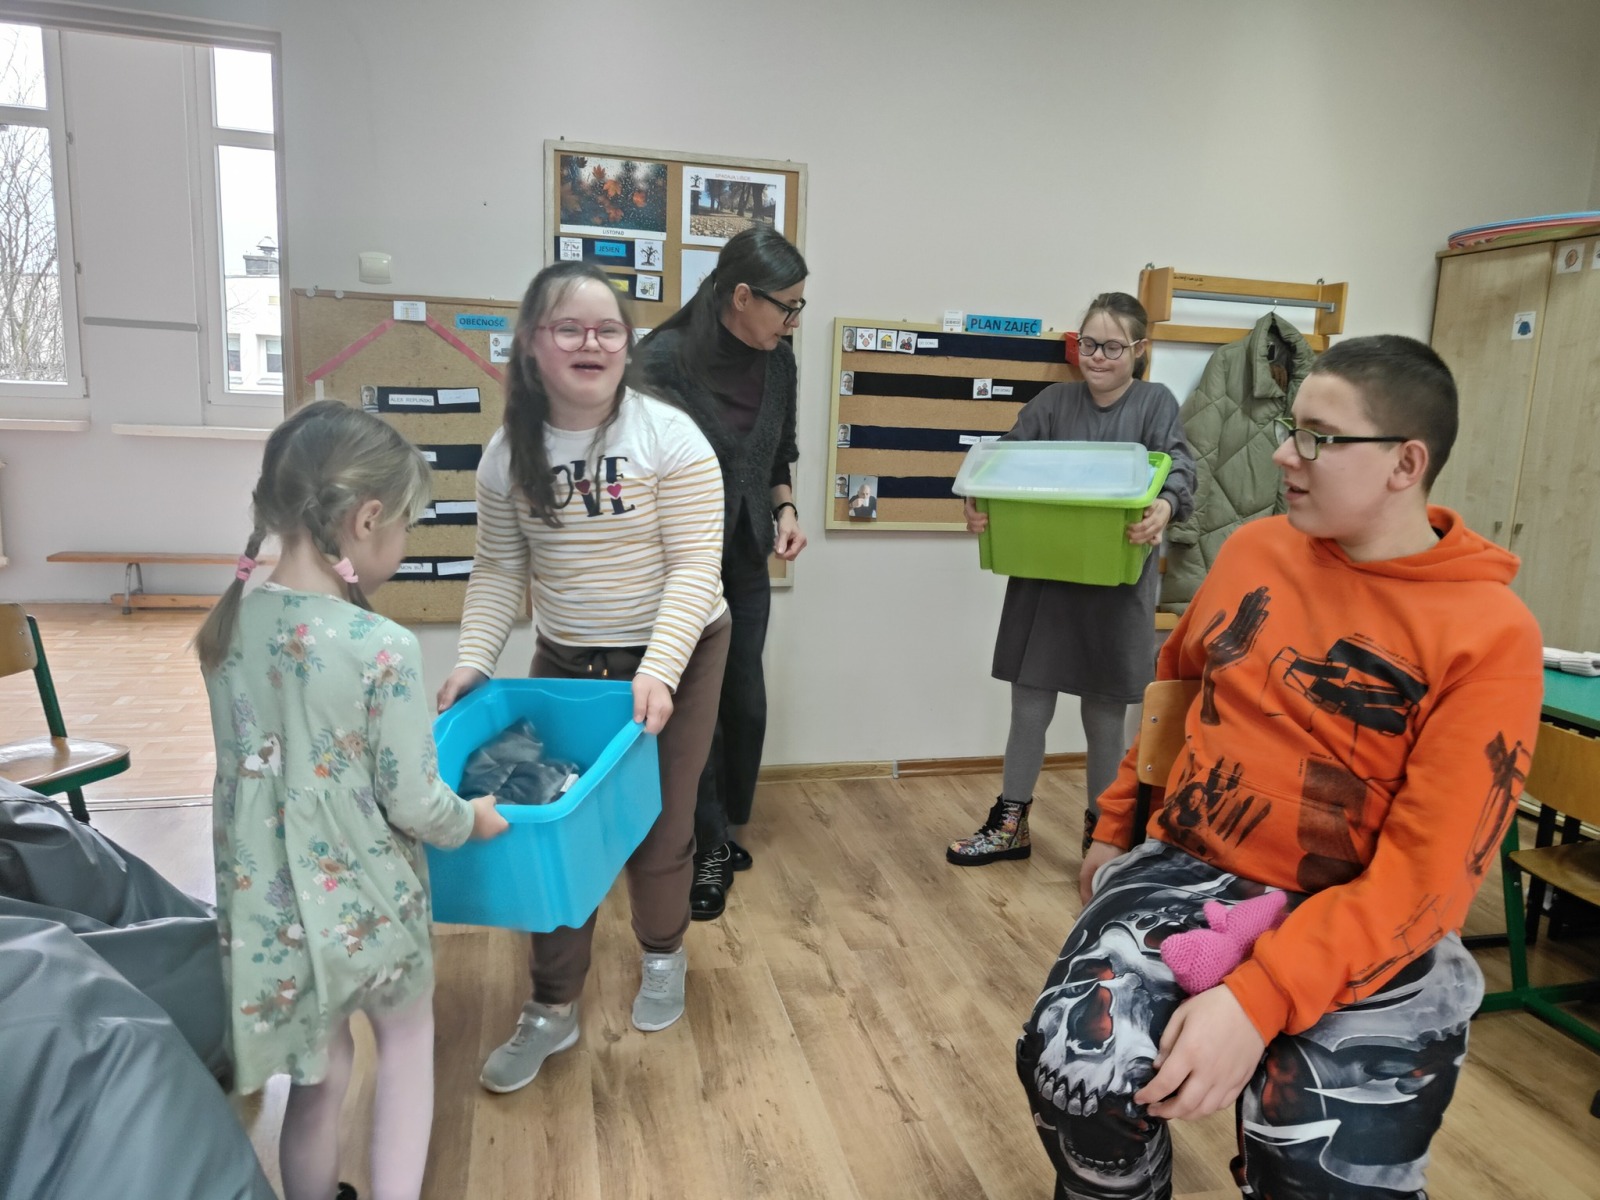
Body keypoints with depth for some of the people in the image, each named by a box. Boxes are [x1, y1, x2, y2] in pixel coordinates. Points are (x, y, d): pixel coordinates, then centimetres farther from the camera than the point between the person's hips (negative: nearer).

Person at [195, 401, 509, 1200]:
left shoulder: (226, 624, -5)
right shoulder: (382, 648, -24)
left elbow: (255, 763, 8)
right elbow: (413, 805, -17)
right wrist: (474, 820, 4)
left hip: (263, 903, 5)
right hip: (360, 900, -4)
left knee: (319, 1072, 25)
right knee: (407, 1036, 24)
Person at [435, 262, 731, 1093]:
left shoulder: (669, 438, -16)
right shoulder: (508, 453, -4)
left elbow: (694, 569, -20)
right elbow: (499, 571, 0)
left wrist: (657, 672, -29)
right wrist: (472, 663, -12)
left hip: (676, 659, -3)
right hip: (565, 664, 3)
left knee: (659, 821, 11)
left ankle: (662, 955, 40)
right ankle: (552, 1009, 23)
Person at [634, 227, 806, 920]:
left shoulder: (777, 360, 1)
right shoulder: (665, 356, -17)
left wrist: (785, 510, -2)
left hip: (747, 558, 6)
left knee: (746, 700, 11)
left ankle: (727, 827, 31)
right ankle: (710, 848, 18)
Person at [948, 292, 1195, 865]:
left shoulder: (1156, 403, 0)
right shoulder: (1054, 401, 5)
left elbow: (1179, 468, -14)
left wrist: (1164, 507, -38)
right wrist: (978, 502, -26)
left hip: (1116, 585, -2)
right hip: (1044, 580, 2)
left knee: (1105, 716, 11)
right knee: (1028, 706, 9)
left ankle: (1100, 828, 30)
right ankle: (1010, 824, 25)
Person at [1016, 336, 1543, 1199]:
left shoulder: (1489, 634, -12)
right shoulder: (1254, 550, 3)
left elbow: (1424, 875, -17)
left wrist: (1259, 997, -27)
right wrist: (1115, 824, 21)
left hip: (1359, 927, -2)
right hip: (1186, 868, 3)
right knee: (1075, 1070, -22)